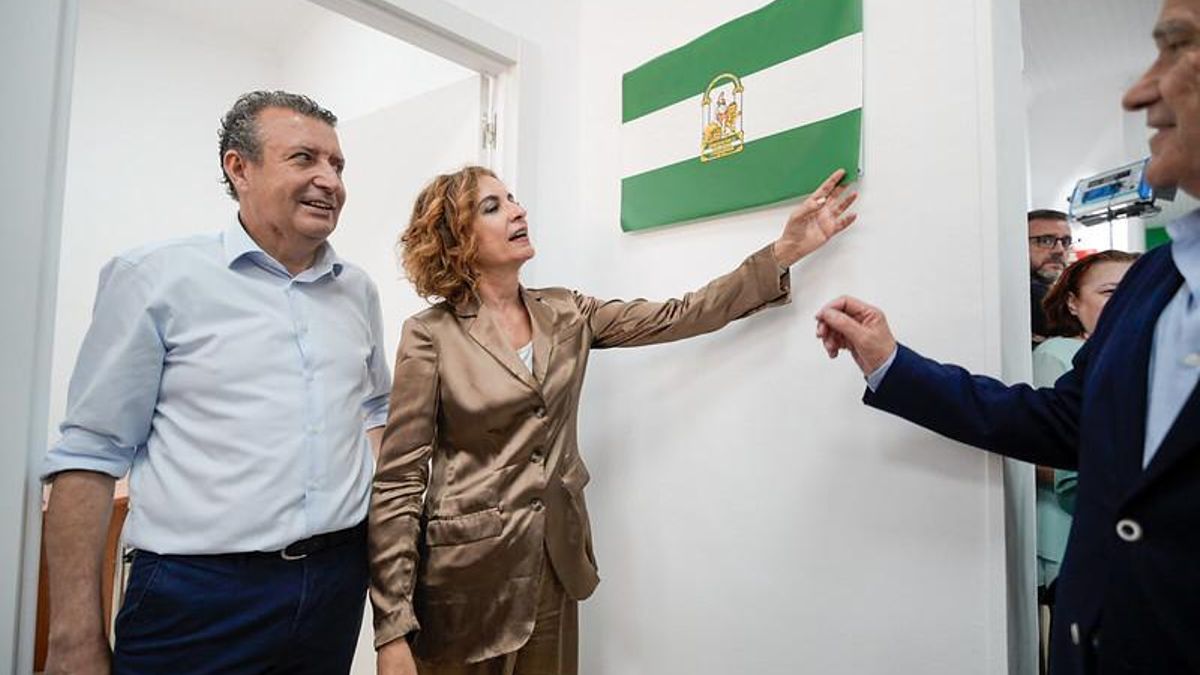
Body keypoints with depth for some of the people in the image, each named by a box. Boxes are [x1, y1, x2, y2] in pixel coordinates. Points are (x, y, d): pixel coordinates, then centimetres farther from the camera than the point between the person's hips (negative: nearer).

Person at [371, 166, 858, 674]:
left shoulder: (566, 314, 3)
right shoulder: (431, 335, -11)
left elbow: (680, 317, -2)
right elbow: (399, 482, -11)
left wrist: (783, 252, -8)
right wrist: (393, 631, -14)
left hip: (555, 561, 4)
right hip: (467, 567, -4)